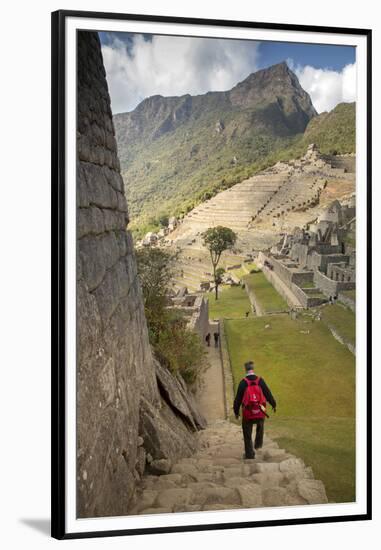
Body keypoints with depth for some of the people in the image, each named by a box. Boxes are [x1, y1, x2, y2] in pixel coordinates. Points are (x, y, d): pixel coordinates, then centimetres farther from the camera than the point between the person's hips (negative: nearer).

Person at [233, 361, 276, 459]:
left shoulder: (243, 382, -9)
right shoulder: (260, 381, -6)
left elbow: (238, 398, -4)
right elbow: (268, 394, 2)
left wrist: (236, 411, 8)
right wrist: (274, 404, 19)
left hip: (247, 414, -2)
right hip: (260, 412, 2)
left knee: (247, 435, 11)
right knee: (260, 426, 33)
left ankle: (249, 454, 14)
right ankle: (258, 443, 38)